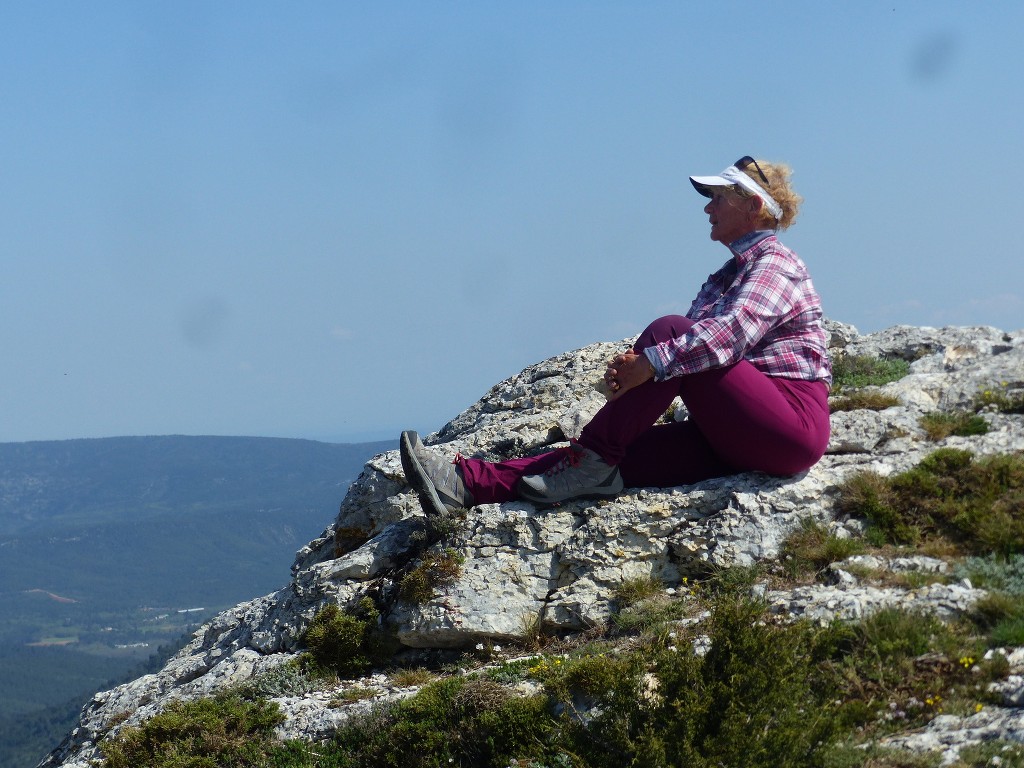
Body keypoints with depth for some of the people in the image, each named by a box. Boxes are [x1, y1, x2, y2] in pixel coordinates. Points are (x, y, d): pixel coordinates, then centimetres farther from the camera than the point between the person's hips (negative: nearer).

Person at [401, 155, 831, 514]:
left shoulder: (775, 261, -2)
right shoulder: (728, 275, 26)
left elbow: (735, 330, -22)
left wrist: (653, 361, -29)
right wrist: (631, 370, -11)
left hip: (792, 416, -8)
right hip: (739, 437, 8)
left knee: (668, 333, -22)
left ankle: (593, 461, -21)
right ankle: (470, 482, -24)